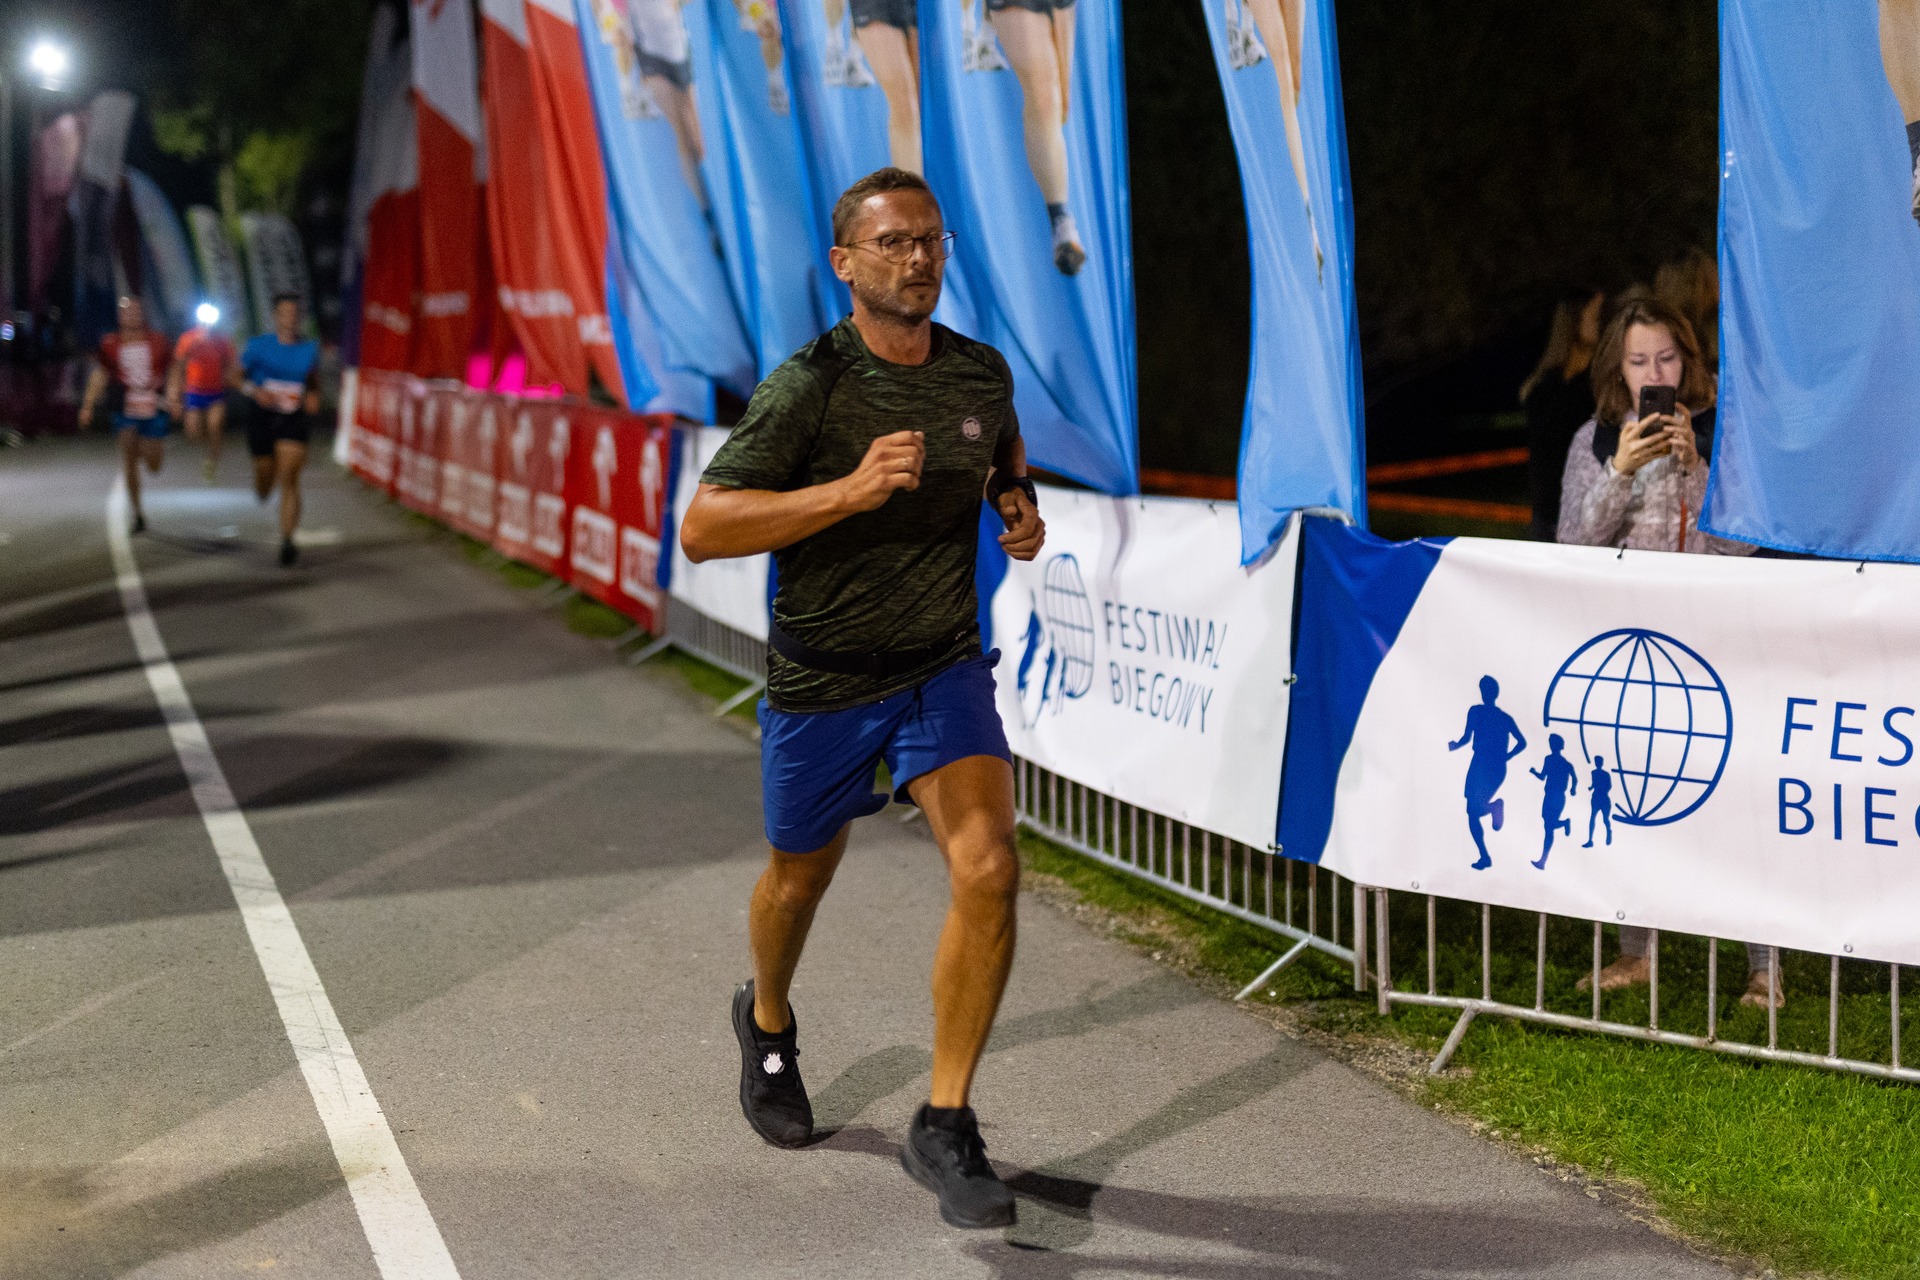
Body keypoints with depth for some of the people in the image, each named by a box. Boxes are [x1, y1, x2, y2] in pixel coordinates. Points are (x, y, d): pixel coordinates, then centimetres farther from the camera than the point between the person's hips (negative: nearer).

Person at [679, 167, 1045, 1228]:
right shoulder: (807, 387, -19)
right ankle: (768, 1023, 54)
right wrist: (850, 489, -34)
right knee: (799, 880, 18)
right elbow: (702, 528, -25)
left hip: (945, 668, 2)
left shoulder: (981, 372, -3)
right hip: (822, 678, -2)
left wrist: (1018, 504, 0)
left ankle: (945, 1129, -7)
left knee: (988, 869, -19)